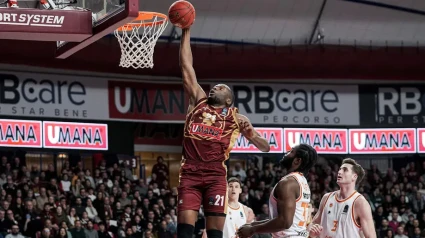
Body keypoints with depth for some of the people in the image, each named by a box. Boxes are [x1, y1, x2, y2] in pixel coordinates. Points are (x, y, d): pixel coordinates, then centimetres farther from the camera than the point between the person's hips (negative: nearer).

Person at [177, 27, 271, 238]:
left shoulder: (236, 118, 14)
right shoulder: (198, 101, 18)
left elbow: (266, 148, 12)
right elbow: (186, 68, 15)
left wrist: (252, 136, -10)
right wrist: (186, 32, 12)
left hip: (215, 176, -1)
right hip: (190, 174, 1)